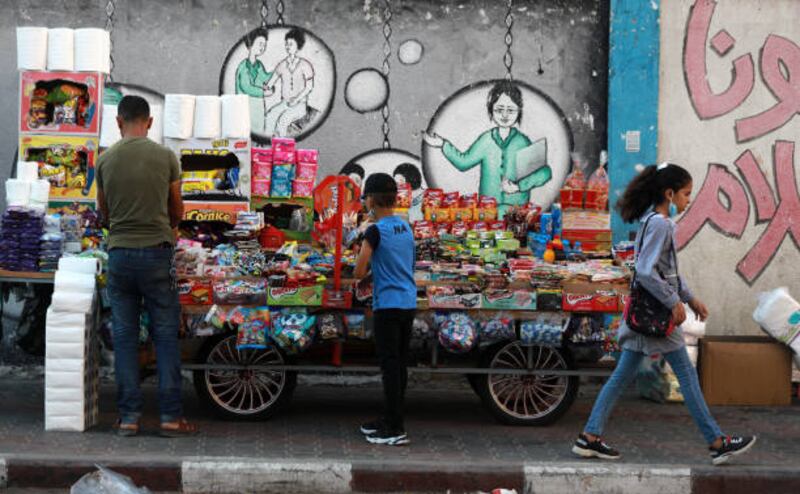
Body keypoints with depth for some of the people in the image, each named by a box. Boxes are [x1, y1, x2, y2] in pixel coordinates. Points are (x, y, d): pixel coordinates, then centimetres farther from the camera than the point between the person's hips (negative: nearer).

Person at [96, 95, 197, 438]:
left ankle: (129, 416, 7)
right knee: (165, 335, 4)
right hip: (156, 252, -1)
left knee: (125, 336, 7)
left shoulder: (105, 160, 1)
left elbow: (103, 211, 13)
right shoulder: (165, 157, -3)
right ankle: (171, 415, 3)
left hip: (119, 253, 2)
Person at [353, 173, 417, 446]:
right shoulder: (406, 228, 11)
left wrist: (361, 259, 5)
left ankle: (395, 429, -7)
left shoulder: (375, 232, -12)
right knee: (399, 364, 13)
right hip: (408, 303, 8)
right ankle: (390, 419, 23)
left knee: (390, 365, -6)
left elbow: (359, 272, -15)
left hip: (388, 305, -8)